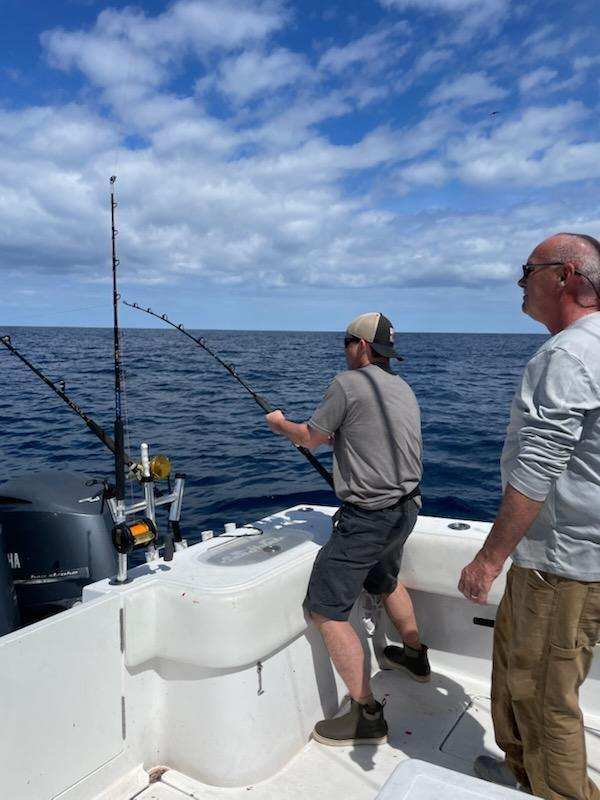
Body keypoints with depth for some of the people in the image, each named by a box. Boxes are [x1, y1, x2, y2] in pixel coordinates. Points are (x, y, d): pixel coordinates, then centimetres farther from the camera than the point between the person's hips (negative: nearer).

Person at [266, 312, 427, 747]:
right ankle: (416, 656, 51)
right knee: (386, 580, 33)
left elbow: (309, 438, -6)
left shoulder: (349, 383, -14)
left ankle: (368, 716, 4)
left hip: (368, 517, -9)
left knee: (327, 612, -2)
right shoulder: (404, 389, 11)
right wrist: (335, 434, 27)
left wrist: (280, 423, 13)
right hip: (406, 508, 10)